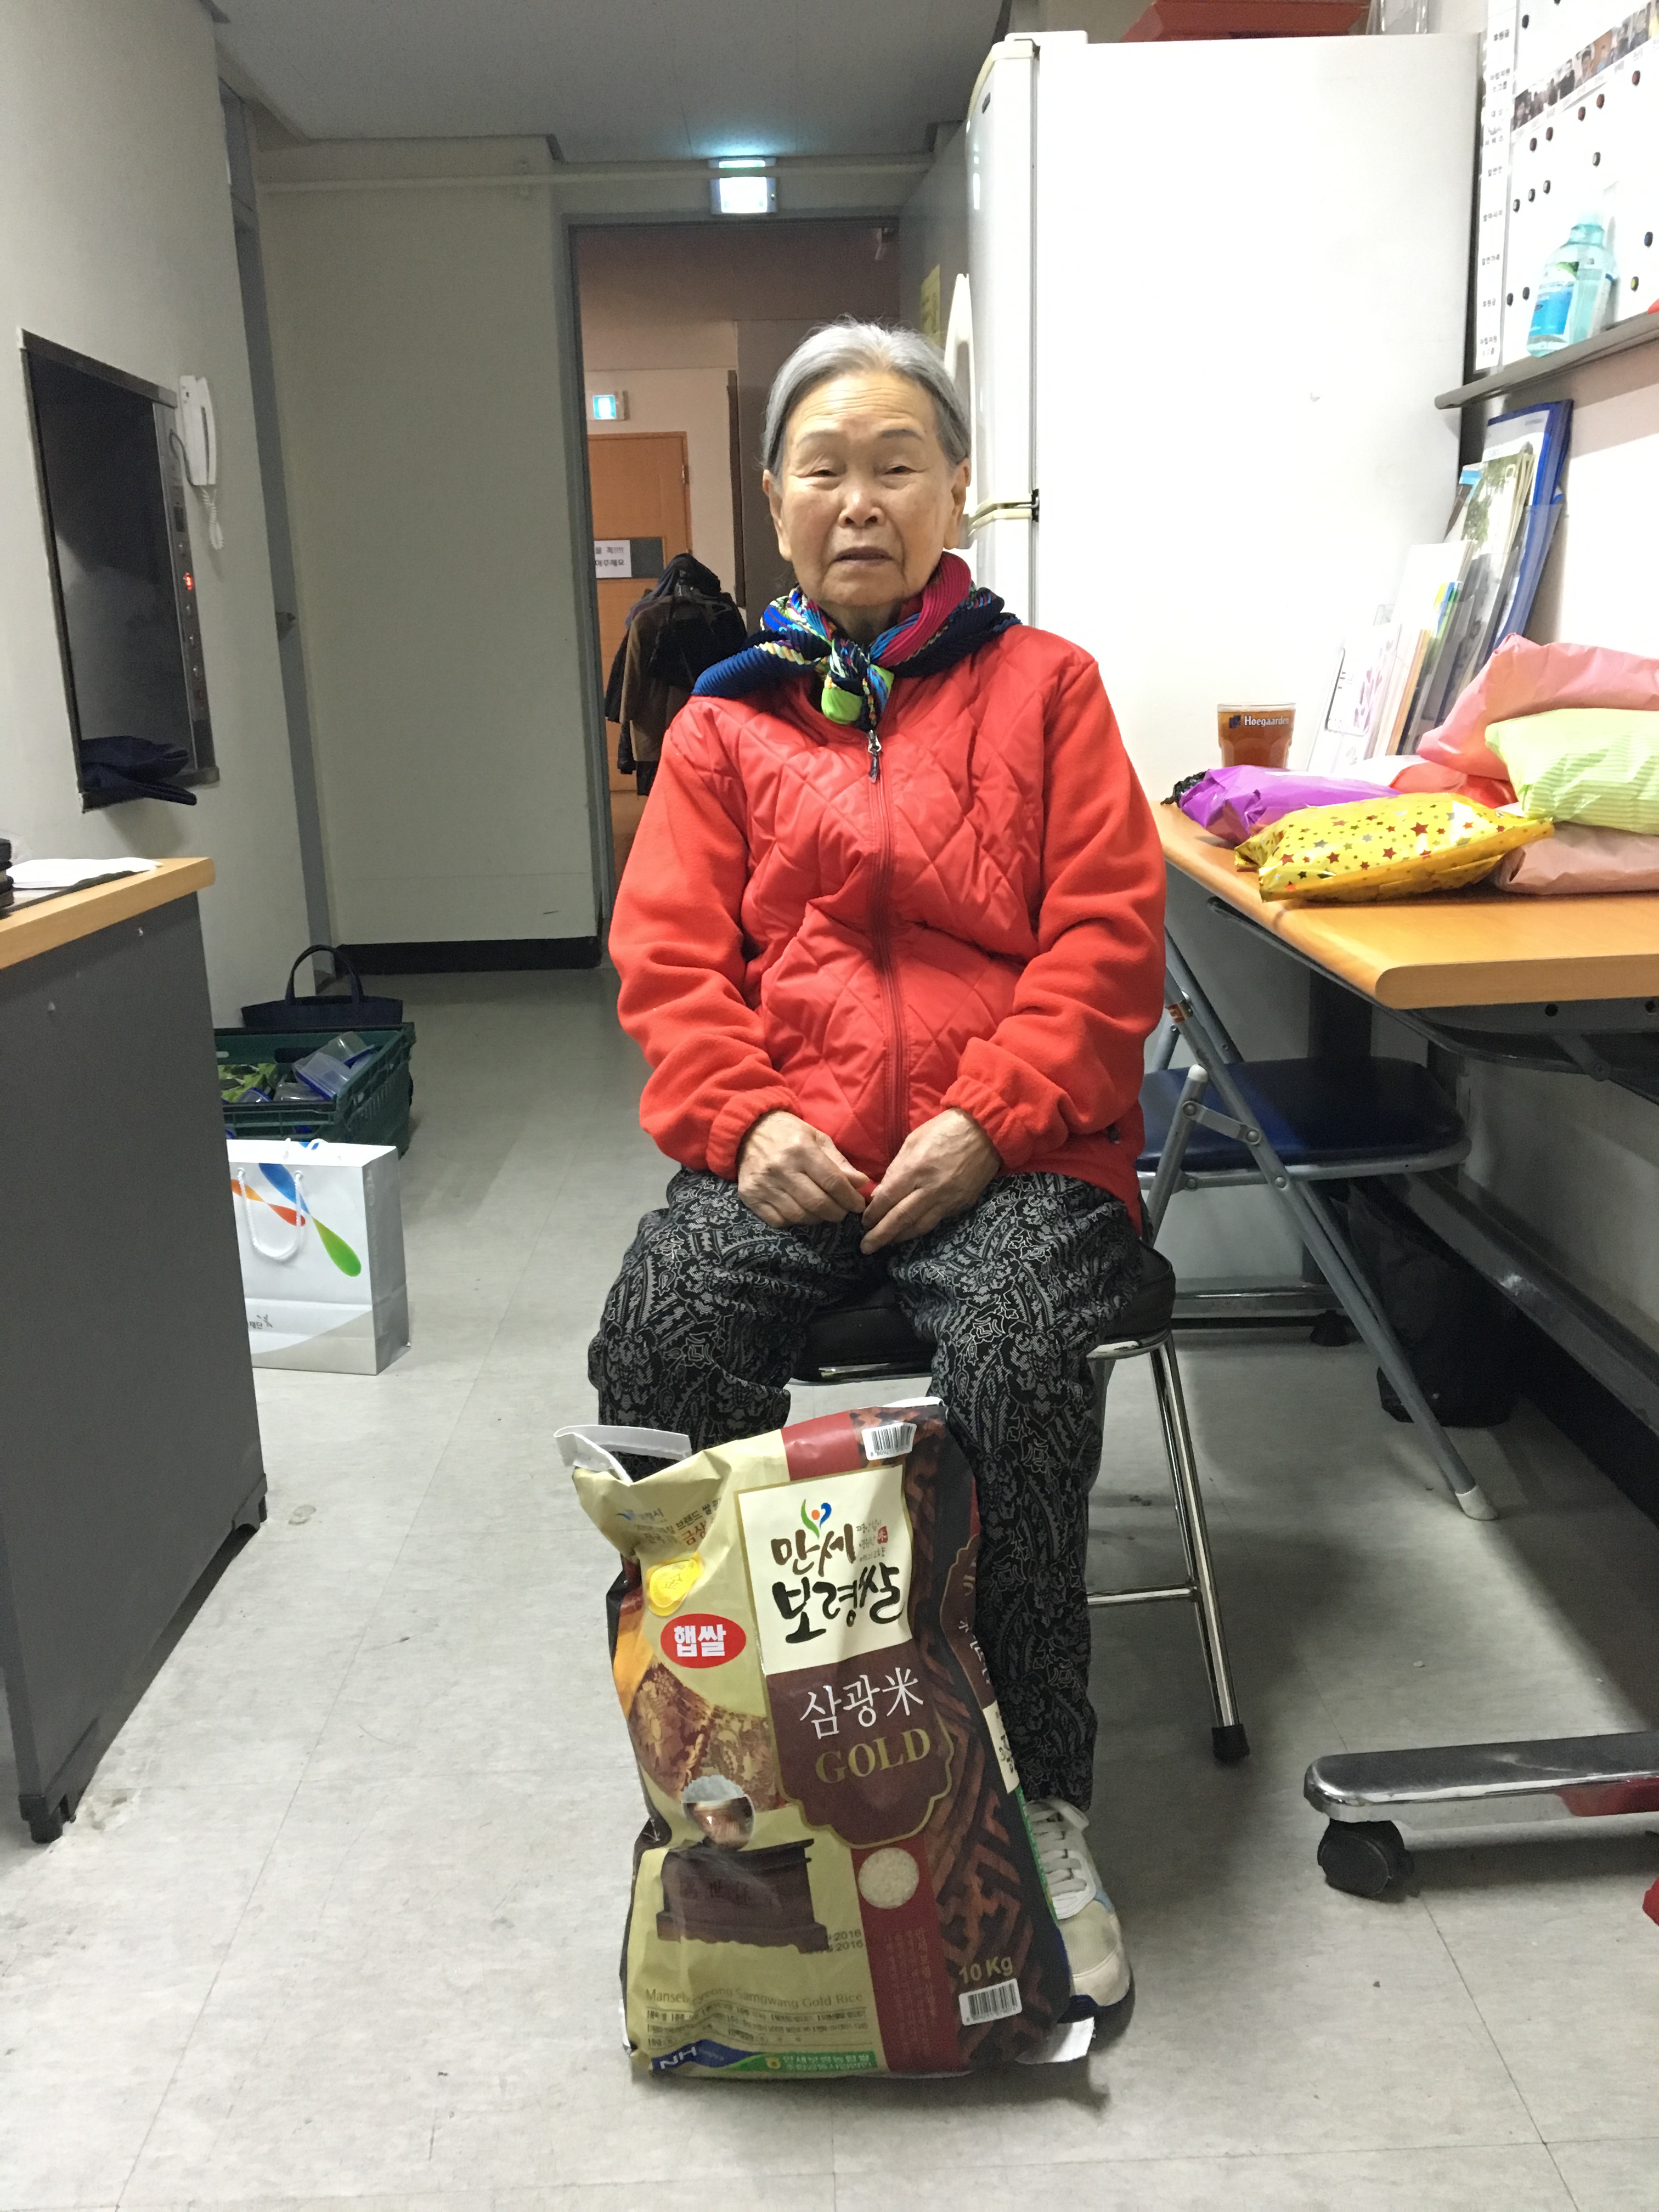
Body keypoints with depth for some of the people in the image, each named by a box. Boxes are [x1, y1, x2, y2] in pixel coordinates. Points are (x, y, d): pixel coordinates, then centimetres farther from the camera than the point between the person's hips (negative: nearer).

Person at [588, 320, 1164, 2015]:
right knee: (656, 1341, -26)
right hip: (787, 1160, 2)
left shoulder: (1042, 688, 12)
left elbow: (1105, 937, 2)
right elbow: (670, 957, 9)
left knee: (1014, 1365, -30)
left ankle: (1045, 1809, -9)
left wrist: (985, 1122, -13)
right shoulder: (723, 724, 18)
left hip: (1009, 1156, -2)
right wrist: (745, 1121, -10)